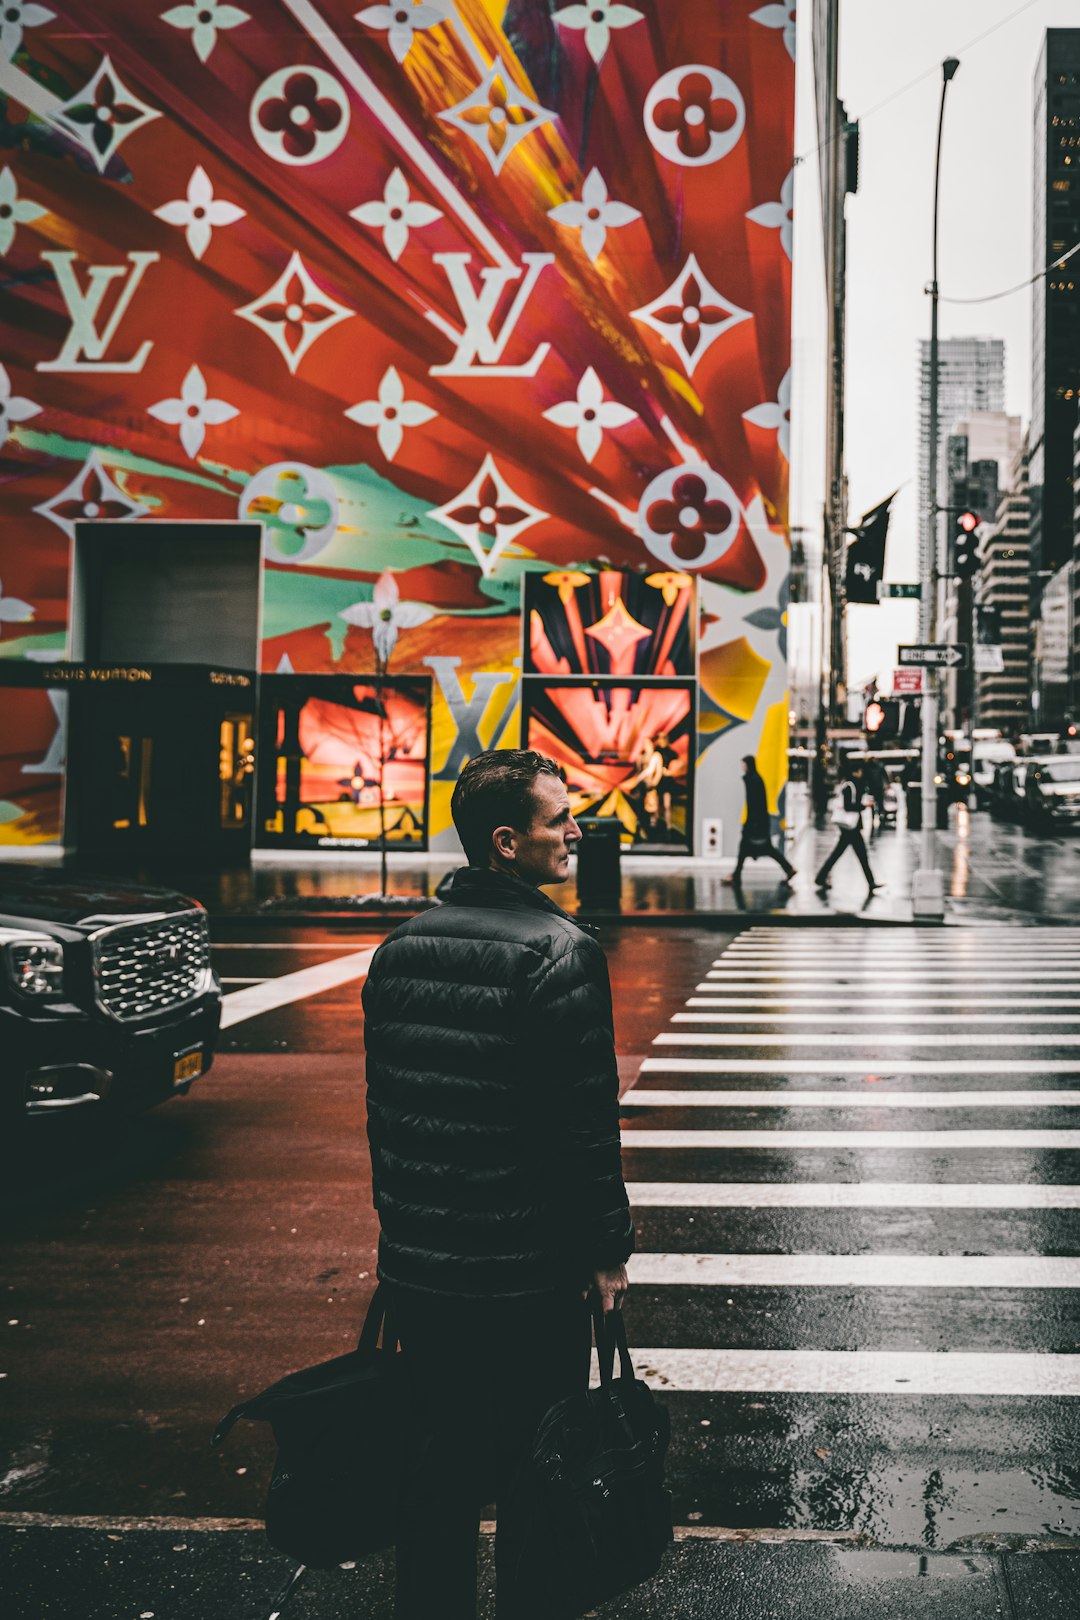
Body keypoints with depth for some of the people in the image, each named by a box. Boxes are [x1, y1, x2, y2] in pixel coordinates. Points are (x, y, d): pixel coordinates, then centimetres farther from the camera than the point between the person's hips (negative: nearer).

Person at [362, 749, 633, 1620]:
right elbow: (585, 1124, -17)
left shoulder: (398, 949, 4)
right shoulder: (560, 953, -16)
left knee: (441, 1472, 18)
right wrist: (609, 1249, -7)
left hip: (419, 1267, 6)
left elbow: (384, 1108, 10)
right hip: (530, 1272, -6)